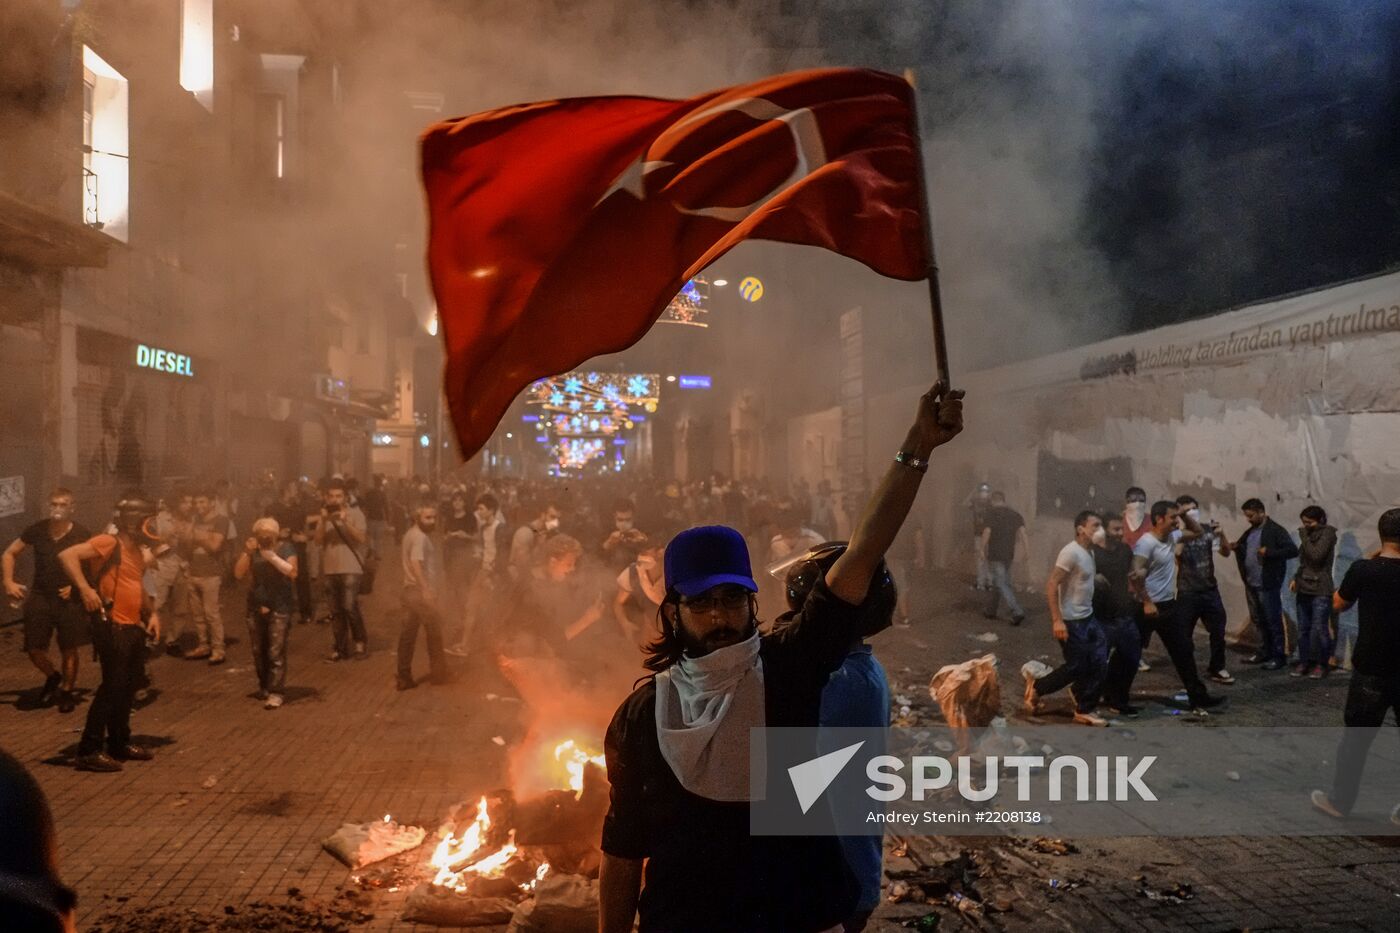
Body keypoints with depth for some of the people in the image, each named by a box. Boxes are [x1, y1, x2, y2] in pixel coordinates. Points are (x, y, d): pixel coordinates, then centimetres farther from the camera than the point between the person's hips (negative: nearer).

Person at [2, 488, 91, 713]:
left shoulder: (81, 534, -11)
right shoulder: (37, 530, -4)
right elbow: (9, 553, 8)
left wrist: (76, 586, -14)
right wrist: (9, 581, -2)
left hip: (69, 599, -2)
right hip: (39, 597, 2)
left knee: (68, 650, 6)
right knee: (34, 649, 4)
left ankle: (67, 691, 26)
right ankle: (52, 677, 34)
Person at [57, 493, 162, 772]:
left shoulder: (138, 551, 14)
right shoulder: (109, 543, -12)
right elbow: (67, 555, -23)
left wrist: (151, 613, 14)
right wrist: (85, 589, -29)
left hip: (134, 628, 9)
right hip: (113, 627, -9)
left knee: (128, 688, 15)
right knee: (112, 687, -8)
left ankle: (120, 743, 27)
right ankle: (89, 751, -1)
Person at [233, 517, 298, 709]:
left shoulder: (286, 548, -3)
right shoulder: (253, 550, 8)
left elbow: (293, 572, -16)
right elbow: (239, 574, 0)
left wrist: (272, 556, -23)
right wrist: (246, 553, -10)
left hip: (280, 607, -4)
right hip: (256, 606, 4)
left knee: (275, 651, -11)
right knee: (258, 651, 6)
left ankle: (276, 692, -8)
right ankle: (264, 687, 22)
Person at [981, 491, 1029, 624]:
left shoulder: (991, 512, -7)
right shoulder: (1014, 514, 7)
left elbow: (987, 532, -13)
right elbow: (1022, 531, -4)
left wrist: (983, 550, -4)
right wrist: (1026, 548, -8)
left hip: (994, 555, -6)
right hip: (1008, 555, 6)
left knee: (1002, 585, -6)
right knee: (998, 582, 19)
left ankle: (1017, 612, -18)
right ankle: (991, 610, 30)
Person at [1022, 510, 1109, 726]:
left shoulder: (1088, 553, 11)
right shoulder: (1071, 552, -19)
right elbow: (1051, 584, -22)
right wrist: (1057, 620, -25)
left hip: (1088, 618, 9)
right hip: (1071, 621, -9)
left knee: (1098, 665, 4)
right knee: (1076, 667, -2)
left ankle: (1085, 710, 15)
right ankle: (1037, 687, 20)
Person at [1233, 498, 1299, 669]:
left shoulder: (1275, 530, -12)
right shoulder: (1250, 531, 12)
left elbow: (1293, 550, -18)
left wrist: (1269, 552, -26)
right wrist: (1237, 548, 1)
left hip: (1267, 584, -8)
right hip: (1251, 583, 8)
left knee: (1273, 620, -1)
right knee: (1258, 620, 15)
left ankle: (1279, 656, 7)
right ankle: (1265, 651, 27)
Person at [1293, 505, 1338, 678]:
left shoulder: (1327, 533, -7)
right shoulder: (1309, 535, 12)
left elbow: (1316, 556, -19)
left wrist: (1304, 538, -11)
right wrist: (1296, 578, 9)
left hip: (1320, 590, -7)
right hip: (1304, 588, 7)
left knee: (1320, 629, -5)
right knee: (1303, 628, 8)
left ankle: (1321, 664, 6)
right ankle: (1304, 662, 16)